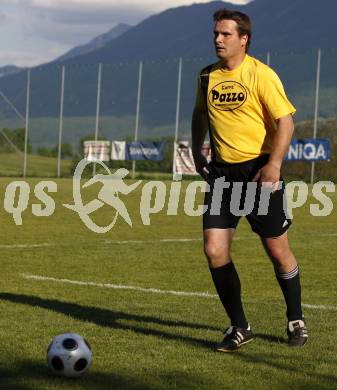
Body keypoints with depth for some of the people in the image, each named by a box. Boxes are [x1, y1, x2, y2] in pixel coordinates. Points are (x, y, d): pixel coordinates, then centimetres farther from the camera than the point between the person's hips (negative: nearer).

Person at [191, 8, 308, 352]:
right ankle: (239, 328, 6)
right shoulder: (207, 76, 7)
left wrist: (274, 164, -25)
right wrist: (197, 153, 15)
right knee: (214, 250, -7)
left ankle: (296, 321, 26)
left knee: (277, 250, 3)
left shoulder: (261, 75, -11)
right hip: (222, 170, 5)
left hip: (259, 170, -5)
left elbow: (285, 121, -14)